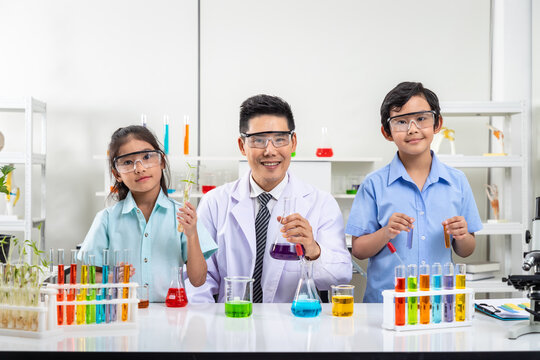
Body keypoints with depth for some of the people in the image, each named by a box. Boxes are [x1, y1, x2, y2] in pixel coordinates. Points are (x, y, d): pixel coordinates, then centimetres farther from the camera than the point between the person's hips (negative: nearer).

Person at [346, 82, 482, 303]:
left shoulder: (456, 181, 8)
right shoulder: (375, 184, 1)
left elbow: (466, 252, 14)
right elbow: (358, 250, 1)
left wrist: (462, 237, -6)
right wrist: (386, 233, -14)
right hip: (386, 300, -3)